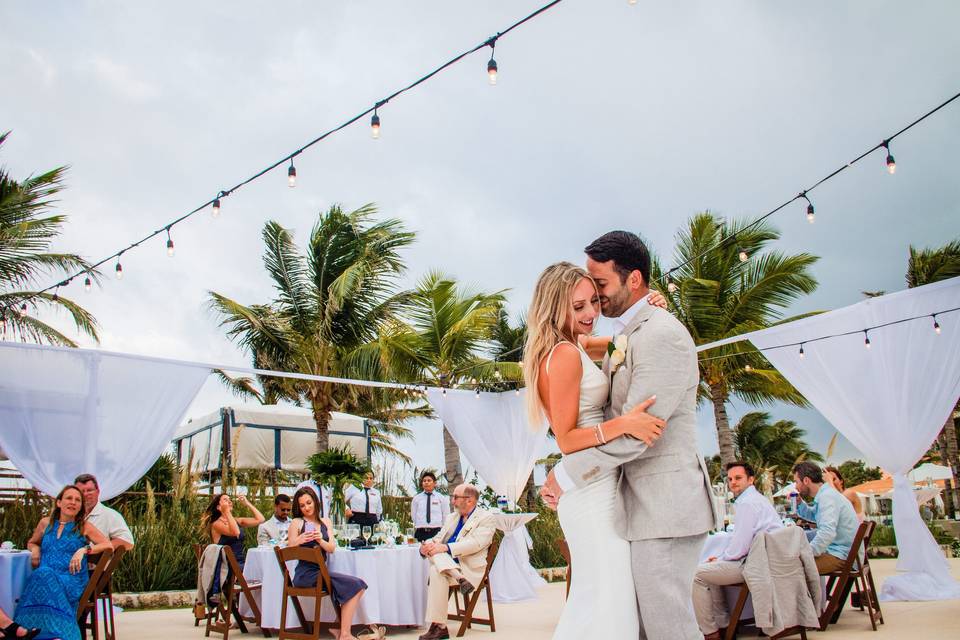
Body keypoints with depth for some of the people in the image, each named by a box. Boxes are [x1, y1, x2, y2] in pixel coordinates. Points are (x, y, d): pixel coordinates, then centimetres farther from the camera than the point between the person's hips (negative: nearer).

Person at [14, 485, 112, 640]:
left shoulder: (84, 527, 12)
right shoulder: (45, 523, 20)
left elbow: (109, 545, 5)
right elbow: (31, 543, 38)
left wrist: (84, 549, -9)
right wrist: (35, 549, 13)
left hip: (72, 581, -2)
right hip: (43, 578, 3)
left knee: (43, 576, -35)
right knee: (41, 574, -35)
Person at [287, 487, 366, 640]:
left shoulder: (326, 522, 15)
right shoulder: (296, 523, 3)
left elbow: (332, 549, 4)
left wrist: (321, 540, -17)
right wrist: (299, 541, -24)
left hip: (320, 571, 5)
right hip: (305, 574, -5)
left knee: (358, 586, -16)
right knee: (354, 585, -22)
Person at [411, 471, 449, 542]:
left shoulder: (442, 498, 6)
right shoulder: (416, 498, 9)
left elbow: (446, 516, 9)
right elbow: (413, 516, 14)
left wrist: (443, 531, 6)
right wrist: (420, 526, 7)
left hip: (437, 532, -1)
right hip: (421, 532, 1)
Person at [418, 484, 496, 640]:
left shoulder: (486, 518, 0)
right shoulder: (451, 518, 23)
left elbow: (476, 544, -15)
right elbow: (438, 538, 14)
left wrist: (445, 547, -25)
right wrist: (428, 545, -11)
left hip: (470, 567, -6)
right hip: (445, 564, 6)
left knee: (436, 572, -32)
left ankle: (439, 626, -28)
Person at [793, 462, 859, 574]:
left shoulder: (827, 497, -17)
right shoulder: (825, 494, 14)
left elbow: (827, 532, -31)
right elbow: (812, 516, 35)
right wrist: (799, 503, 17)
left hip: (843, 556, -10)